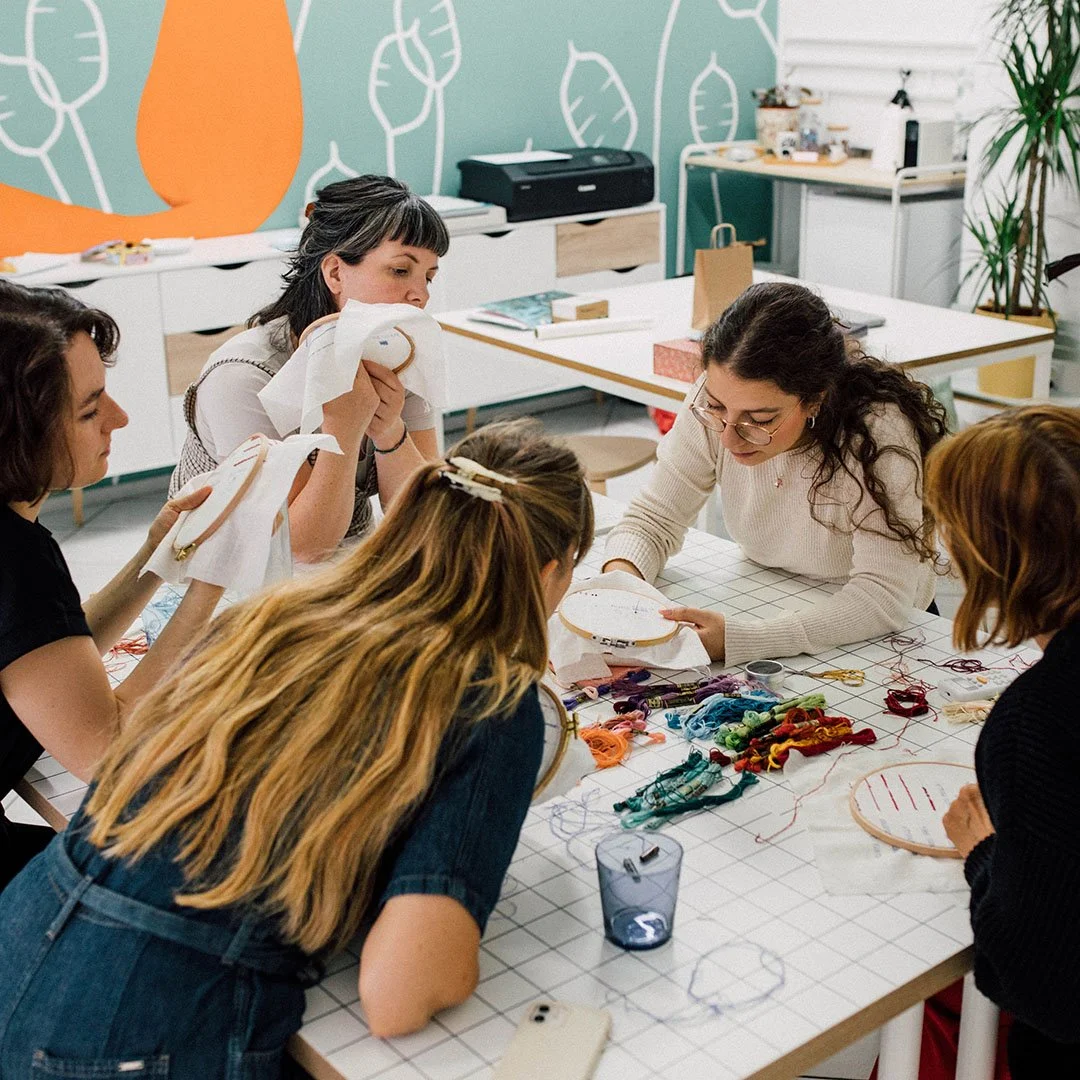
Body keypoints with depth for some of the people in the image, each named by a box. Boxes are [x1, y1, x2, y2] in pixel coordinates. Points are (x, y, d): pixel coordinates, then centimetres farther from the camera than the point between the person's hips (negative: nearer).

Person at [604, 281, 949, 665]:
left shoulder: (879, 435, -28)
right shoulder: (715, 404, -16)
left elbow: (883, 597, -29)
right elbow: (654, 519, -6)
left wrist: (737, 638, -39)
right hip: (763, 603, 4)